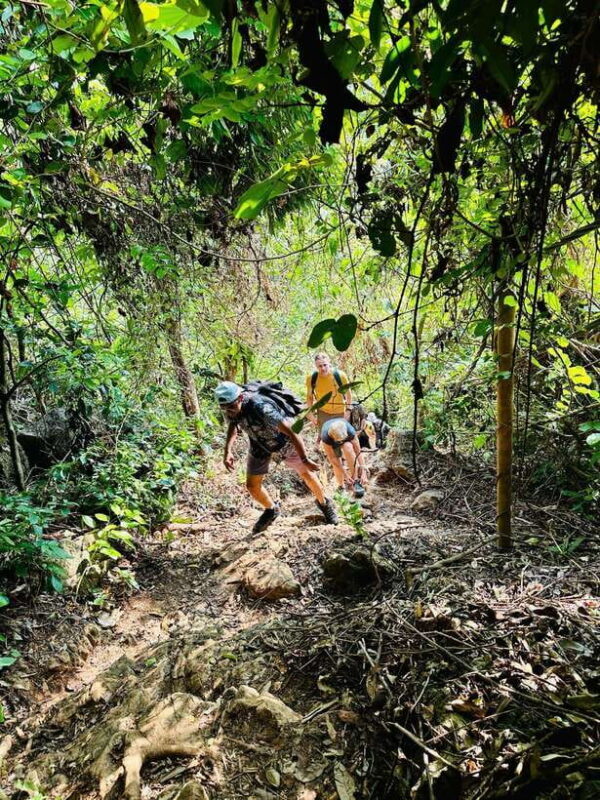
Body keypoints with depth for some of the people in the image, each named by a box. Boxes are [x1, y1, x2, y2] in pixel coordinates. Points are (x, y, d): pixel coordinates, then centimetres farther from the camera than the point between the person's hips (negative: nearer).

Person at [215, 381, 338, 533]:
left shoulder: (261, 407, -42)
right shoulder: (232, 406, -21)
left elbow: (290, 431, -38)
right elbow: (233, 426, 2)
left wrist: (305, 460, -33)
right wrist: (228, 451, -13)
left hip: (283, 441, -5)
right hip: (260, 444, 5)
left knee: (306, 474, 8)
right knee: (252, 486, 2)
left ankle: (324, 503, 36)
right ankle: (271, 510, 31)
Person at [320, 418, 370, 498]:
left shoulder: (350, 431, -39)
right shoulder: (326, 436, -40)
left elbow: (359, 452, -34)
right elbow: (332, 458, -32)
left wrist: (364, 472, -39)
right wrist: (345, 475, -32)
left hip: (347, 441, 0)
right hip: (331, 444, 0)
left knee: (348, 447, -34)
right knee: (336, 464, -20)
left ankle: (355, 480, -25)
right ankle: (341, 486, 10)